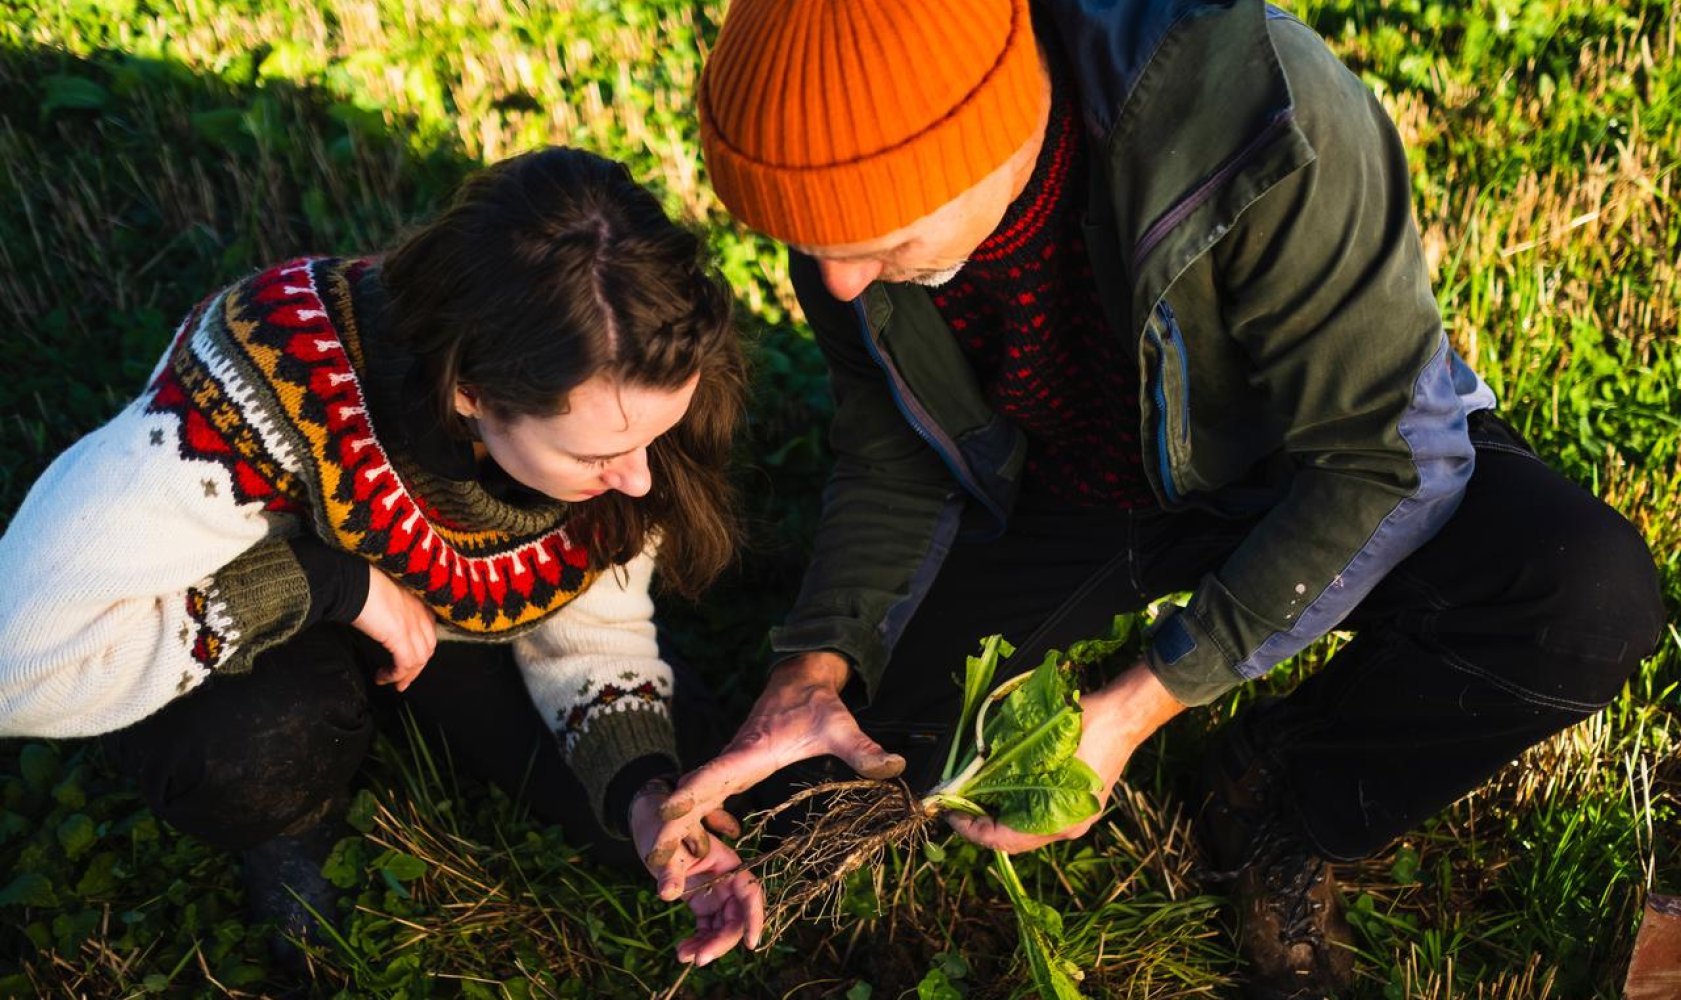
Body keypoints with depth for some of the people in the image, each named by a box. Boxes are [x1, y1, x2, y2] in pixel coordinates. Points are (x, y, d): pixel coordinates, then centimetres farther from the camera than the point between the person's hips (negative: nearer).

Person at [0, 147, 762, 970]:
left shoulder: (603, 403, -27)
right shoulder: (286, 378, -41)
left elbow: (590, 626, -14)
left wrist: (647, 794, -32)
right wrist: (336, 583, -39)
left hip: (452, 615, 4)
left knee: (610, 792, -12)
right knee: (264, 742, -36)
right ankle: (287, 838, 0)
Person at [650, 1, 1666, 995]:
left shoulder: (1258, 115, -37)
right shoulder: (852, 182, -21)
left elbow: (1383, 455, -29)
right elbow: (895, 456, -6)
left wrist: (1139, 704, -31)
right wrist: (812, 670, -21)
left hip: (1295, 462, -2)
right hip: (1059, 489, 3)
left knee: (1591, 606, -30)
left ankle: (1280, 815, -2)